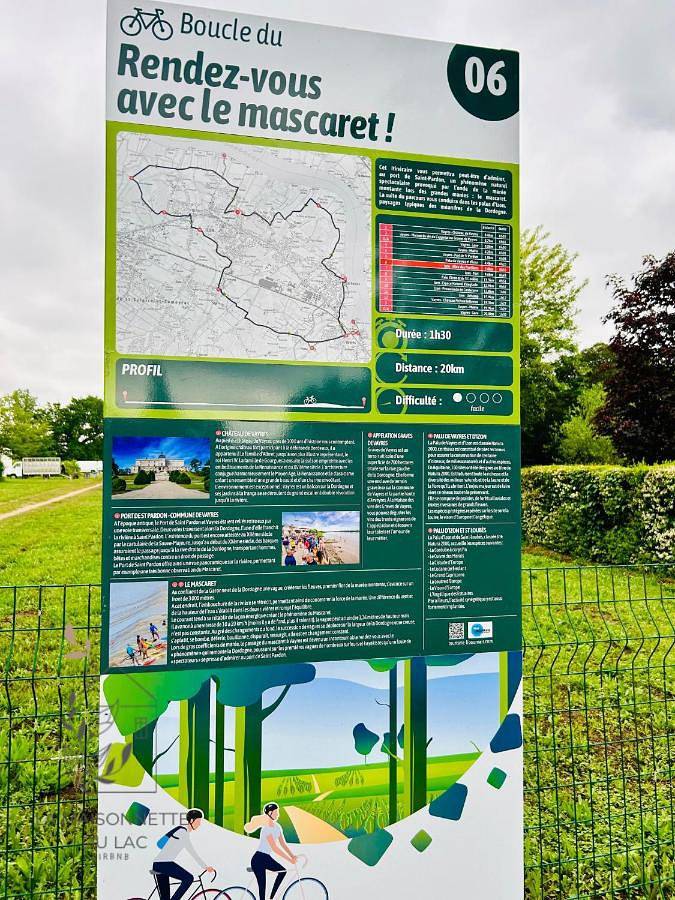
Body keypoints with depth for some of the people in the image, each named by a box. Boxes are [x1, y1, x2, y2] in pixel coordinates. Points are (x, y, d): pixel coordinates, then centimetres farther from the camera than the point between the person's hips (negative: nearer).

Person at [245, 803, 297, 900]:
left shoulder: (277, 827, 2)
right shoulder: (267, 829, -24)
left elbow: (283, 844, 5)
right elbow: (275, 848, -28)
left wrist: (292, 856, -8)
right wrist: (289, 860, -27)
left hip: (267, 858, 8)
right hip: (258, 859, -8)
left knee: (283, 871, -1)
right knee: (262, 886, -6)